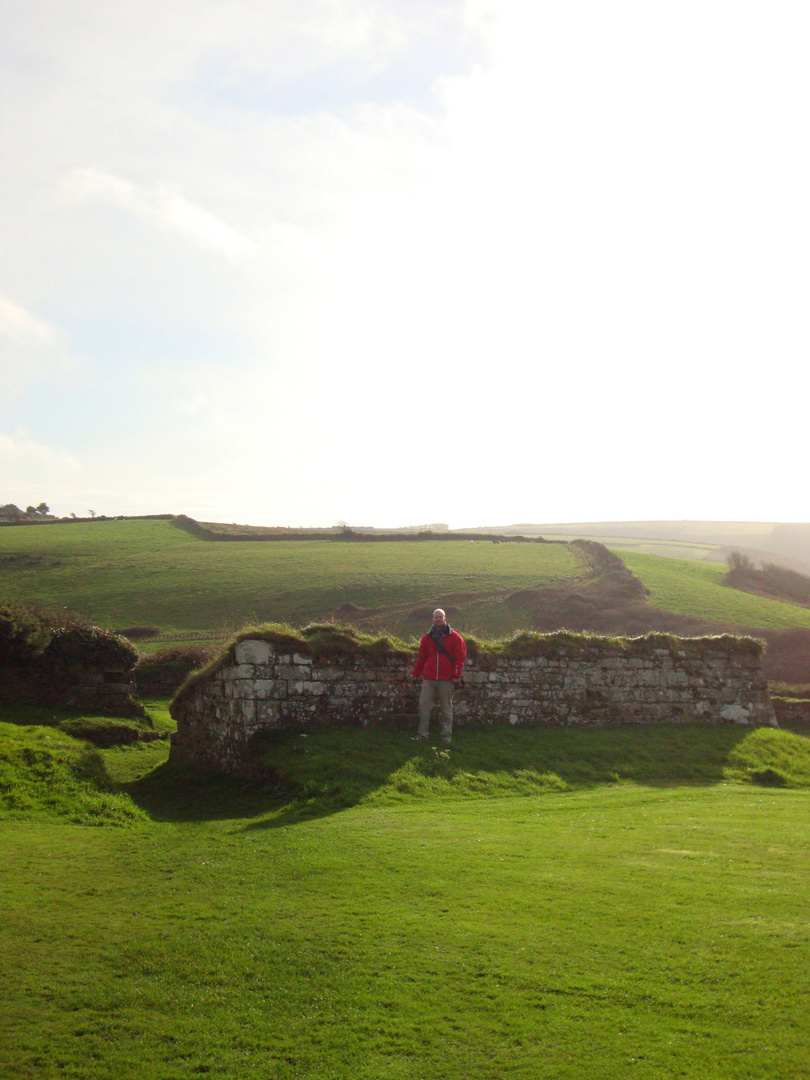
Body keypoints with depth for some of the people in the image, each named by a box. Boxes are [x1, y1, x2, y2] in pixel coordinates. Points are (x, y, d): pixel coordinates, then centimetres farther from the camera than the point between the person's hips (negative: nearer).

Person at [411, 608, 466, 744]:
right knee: (423, 705, -2)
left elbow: (460, 657, -1)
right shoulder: (428, 637, 12)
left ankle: (447, 735, 11)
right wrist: (415, 674, 14)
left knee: (446, 708, 4)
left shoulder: (454, 637, 2)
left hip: (446, 679, -3)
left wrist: (456, 675, -8)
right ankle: (422, 733, 5)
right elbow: (421, 658, 17)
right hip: (429, 679, 3)